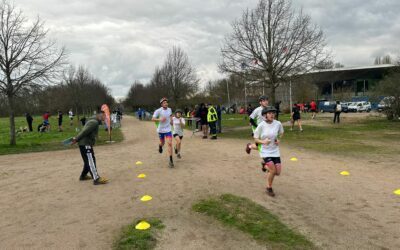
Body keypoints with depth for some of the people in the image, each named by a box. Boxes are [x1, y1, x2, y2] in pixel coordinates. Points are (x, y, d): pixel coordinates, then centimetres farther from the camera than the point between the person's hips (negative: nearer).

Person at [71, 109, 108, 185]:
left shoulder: (94, 122, 18)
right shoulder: (94, 122, -16)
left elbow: (84, 131, 19)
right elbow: (84, 132, -21)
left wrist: (76, 138, 15)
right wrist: (76, 139, -17)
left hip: (86, 144, 10)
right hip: (85, 144, -10)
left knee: (88, 161, 20)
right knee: (91, 161, -12)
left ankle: (83, 176, 34)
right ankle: (96, 179, -14)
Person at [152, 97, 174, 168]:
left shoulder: (169, 109, 0)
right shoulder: (158, 111, -13)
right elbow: (153, 119, -17)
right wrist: (160, 119, -30)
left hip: (168, 129, 1)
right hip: (161, 130, -1)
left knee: (170, 144, -12)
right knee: (162, 143, 17)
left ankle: (171, 160, -10)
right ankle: (160, 146, 58)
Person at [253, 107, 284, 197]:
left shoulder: (278, 124, -7)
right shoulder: (261, 125, -14)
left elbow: (281, 133, 14)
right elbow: (256, 139, -6)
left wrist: (278, 140, -5)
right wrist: (263, 141, -24)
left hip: (275, 151, 4)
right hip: (265, 151, -4)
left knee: (278, 172, 3)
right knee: (273, 170, -14)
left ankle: (265, 165, 34)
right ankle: (269, 188, 13)